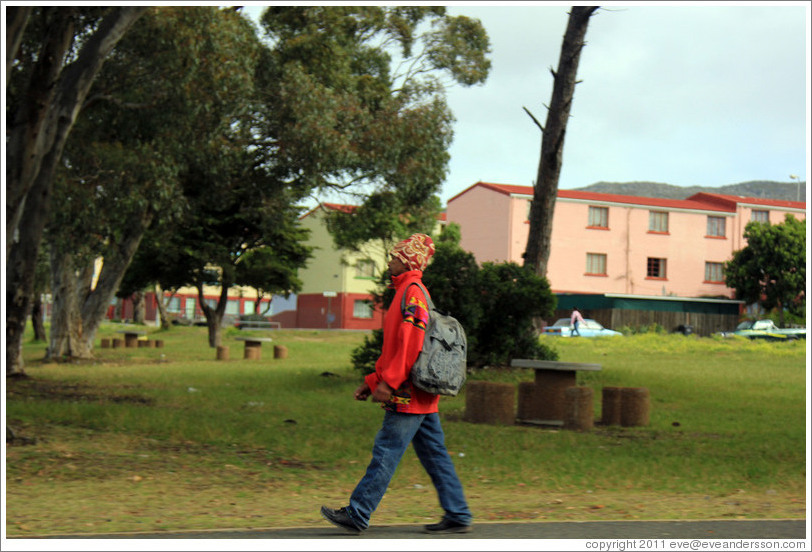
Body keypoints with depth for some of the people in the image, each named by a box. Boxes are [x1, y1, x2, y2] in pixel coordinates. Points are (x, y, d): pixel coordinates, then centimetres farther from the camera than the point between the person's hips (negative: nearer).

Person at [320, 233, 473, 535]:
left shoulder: (412, 292, -12)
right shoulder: (406, 292, 20)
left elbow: (411, 345, -21)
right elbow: (394, 348, 24)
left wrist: (389, 382, -22)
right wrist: (372, 381, 21)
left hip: (408, 395, -10)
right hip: (422, 397, 10)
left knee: (385, 453, -6)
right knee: (434, 454, 10)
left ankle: (357, 514, -2)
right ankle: (458, 515, 12)